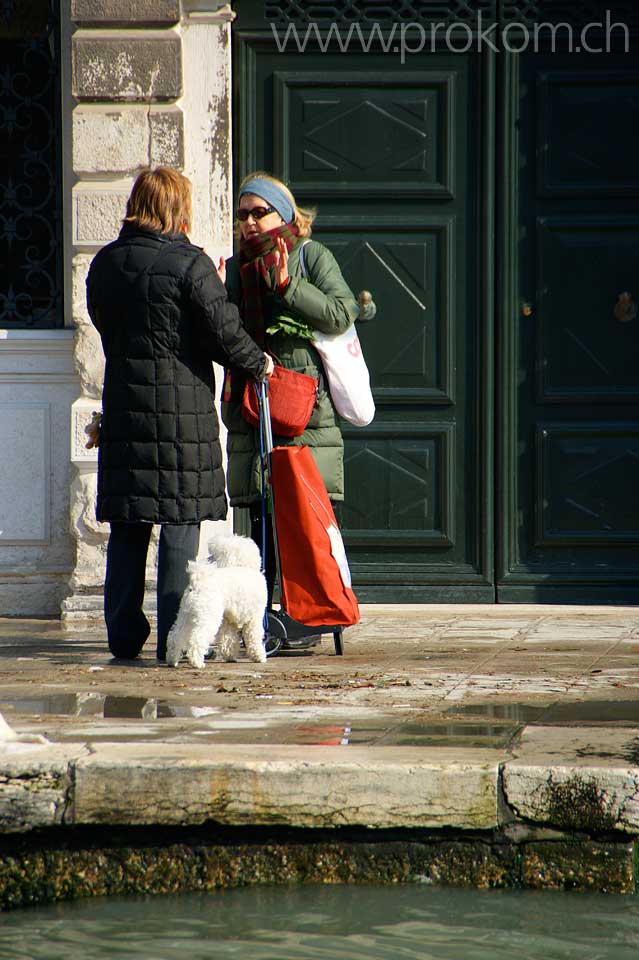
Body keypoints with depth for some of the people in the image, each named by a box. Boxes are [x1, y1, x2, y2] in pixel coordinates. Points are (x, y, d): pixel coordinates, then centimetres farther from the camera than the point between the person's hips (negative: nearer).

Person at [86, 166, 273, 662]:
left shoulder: (104, 264, 6)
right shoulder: (191, 264, -11)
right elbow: (224, 331, -10)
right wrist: (258, 363, 7)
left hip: (124, 407, 5)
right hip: (183, 408, -5)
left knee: (127, 529, 10)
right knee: (181, 527, 0)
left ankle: (124, 634, 12)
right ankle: (175, 637, -2)